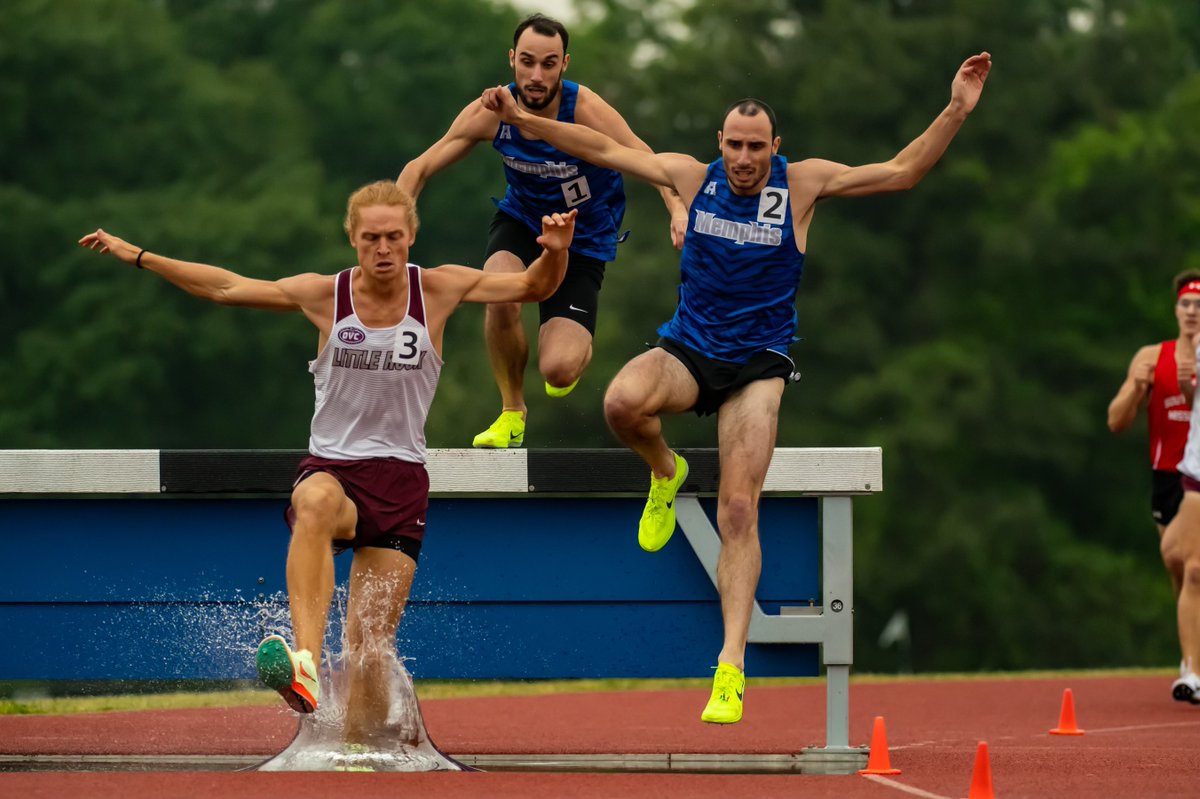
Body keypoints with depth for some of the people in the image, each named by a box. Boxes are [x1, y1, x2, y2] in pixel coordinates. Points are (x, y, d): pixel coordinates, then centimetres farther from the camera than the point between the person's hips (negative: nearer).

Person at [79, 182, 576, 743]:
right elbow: (224, 287, 8)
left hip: (400, 480, 1)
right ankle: (305, 667, -55)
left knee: (371, 646, -6)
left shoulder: (438, 290, 2)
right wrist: (138, 256, 6)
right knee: (315, 503, -40)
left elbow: (533, 287, 5)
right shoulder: (324, 295, 1)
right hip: (331, 468, -1)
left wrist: (555, 253, -17)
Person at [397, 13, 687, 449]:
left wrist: (678, 210, -53)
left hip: (583, 238, -2)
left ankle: (577, 347, 24)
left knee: (558, 370, -19)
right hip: (520, 220, 2)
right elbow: (420, 168, -11)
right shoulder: (491, 112, -17)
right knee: (500, 297, -32)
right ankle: (512, 412, -4)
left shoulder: (586, 110, -27)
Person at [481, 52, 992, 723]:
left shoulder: (803, 184, -6)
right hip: (687, 350, 1)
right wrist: (523, 120, 2)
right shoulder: (693, 176, -2)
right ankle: (665, 474, 3)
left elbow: (903, 172, -6)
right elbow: (604, 150, 6)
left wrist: (956, 113, -18)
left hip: (757, 364, -1)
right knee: (623, 402, -33)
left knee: (739, 512, -13)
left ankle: (732, 667, -13)